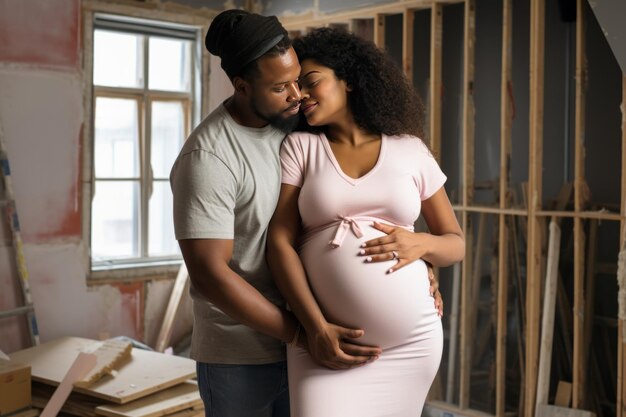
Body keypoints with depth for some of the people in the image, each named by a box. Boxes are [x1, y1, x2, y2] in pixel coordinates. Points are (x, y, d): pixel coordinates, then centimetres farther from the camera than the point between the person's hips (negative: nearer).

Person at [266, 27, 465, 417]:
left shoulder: (410, 150, 6)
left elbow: (457, 243, 11)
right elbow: (280, 242, -4)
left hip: (412, 340, 2)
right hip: (327, 337, -1)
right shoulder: (300, 146, 4)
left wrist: (421, 243, -11)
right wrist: (316, 328, -14)